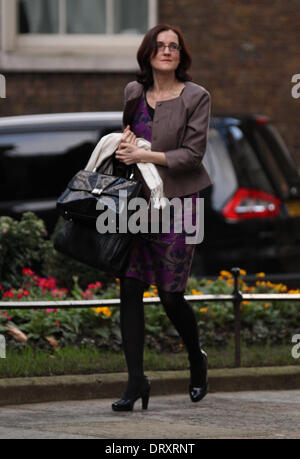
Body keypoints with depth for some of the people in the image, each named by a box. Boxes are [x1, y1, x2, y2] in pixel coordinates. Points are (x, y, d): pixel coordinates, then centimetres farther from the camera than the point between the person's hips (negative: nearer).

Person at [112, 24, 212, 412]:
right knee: (130, 287, -7)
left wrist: (146, 155, -18)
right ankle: (136, 380, -6)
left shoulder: (196, 97, -5)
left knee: (170, 294, 0)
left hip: (178, 202, -4)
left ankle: (197, 361, 29)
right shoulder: (133, 92, 8)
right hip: (138, 199, 4)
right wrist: (125, 138, 2)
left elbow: (193, 153, -10)